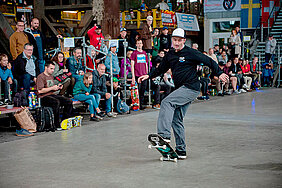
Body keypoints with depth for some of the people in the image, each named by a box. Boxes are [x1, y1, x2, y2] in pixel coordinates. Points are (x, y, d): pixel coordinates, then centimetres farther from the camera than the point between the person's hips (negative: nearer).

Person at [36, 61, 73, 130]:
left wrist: (57, 87, 12)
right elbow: (40, 91, -15)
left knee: (69, 101, -11)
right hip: (44, 97, -8)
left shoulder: (51, 77, 24)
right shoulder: (41, 77, -4)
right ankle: (56, 125, -32)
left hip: (53, 95, 9)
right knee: (56, 102, -37)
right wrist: (52, 88, -14)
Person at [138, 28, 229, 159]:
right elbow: (161, 69, 24)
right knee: (177, 120, 6)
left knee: (167, 102, -25)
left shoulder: (191, 53, -6)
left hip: (191, 88, -8)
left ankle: (164, 135, -33)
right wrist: (149, 76, 11)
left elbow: (209, 61, -3)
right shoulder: (170, 55, 13)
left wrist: (219, 73, -11)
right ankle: (181, 151, 13)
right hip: (181, 89, 8)